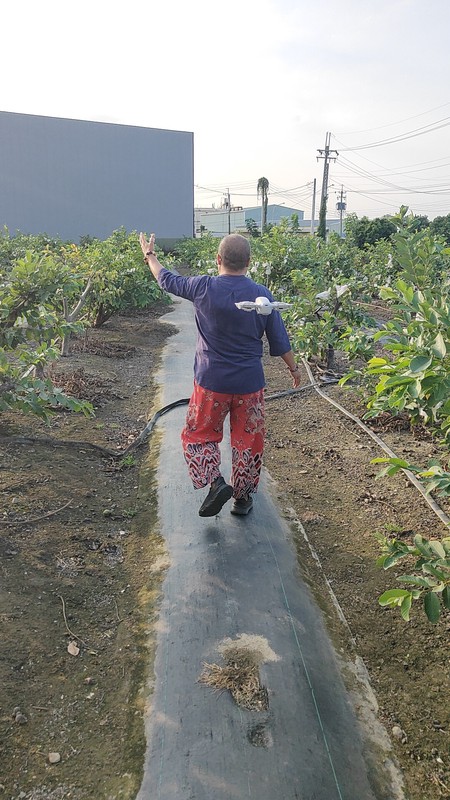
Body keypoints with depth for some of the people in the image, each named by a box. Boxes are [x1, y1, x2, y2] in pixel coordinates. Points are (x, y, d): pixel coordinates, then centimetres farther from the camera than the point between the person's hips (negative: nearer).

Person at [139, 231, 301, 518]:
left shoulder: (203, 288, -11)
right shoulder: (262, 295, -7)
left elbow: (168, 280, 8)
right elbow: (280, 341, 0)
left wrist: (149, 255, 26)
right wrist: (294, 368, 17)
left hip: (211, 381, -1)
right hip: (250, 383, 2)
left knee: (200, 434, 16)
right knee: (248, 440, 15)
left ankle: (215, 482, -2)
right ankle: (243, 497, 25)